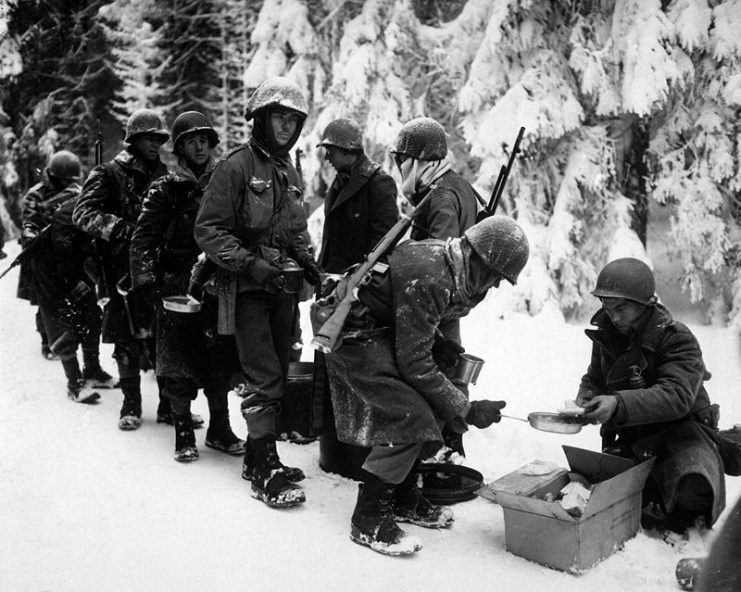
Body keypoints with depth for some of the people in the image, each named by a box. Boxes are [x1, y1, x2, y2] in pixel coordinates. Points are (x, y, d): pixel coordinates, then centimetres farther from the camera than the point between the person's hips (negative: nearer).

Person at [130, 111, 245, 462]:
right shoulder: (165, 190, 0)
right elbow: (143, 239, -3)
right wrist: (147, 283, -11)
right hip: (176, 288, -3)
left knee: (220, 363, 8)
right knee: (179, 366, 2)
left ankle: (219, 430, 23)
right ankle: (183, 434, 16)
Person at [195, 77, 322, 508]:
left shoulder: (290, 172, 15)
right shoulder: (237, 166, -8)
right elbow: (209, 230, -13)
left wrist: (306, 260, 6)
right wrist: (253, 265, -21)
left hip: (283, 286, 8)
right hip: (248, 289, -8)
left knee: (278, 375, 12)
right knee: (264, 378, -10)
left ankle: (259, 456, 25)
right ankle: (265, 472, -3)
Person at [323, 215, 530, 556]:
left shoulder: (446, 260, -3)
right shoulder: (426, 279, -31)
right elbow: (415, 363, -27)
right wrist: (466, 410, -21)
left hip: (385, 331, 10)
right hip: (355, 334, -10)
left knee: (429, 407, 8)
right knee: (411, 417, -17)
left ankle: (403, 500, 21)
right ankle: (368, 520, -7)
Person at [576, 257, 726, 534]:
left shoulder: (678, 339, -19)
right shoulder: (606, 336, 1)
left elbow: (677, 396, -33)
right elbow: (594, 378, 16)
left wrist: (619, 404, -48)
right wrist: (586, 397, -10)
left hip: (681, 429, -6)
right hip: (630, 438, 6)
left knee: (692, 487, -33)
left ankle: (680, 516, 1)